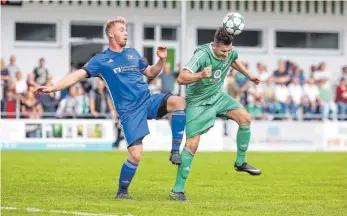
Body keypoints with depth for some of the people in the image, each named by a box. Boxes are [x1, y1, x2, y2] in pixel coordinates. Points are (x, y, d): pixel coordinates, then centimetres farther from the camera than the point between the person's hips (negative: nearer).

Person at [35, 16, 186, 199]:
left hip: (148, 101, 4)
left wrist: (161, 60, 6)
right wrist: (52, 88, -17)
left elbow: (151, 73, 25)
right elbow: (78, 75, -5)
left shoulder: (132, 53, 16)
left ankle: (175, 151, -15)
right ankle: (122, 191, 8)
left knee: (179, 102, -25)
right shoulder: (101, 60, 3)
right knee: (135, 155, -15)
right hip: (129, 111, -4)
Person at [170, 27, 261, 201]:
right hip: (197, 102, -6)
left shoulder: (230, 52, -9)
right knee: (192, 144, -11)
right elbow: (181, 79, -39)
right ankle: (177, 190, -4)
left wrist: (249, 75, 24)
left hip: (217, 96, 6)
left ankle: (240, 162, 8)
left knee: (245, 118, -10)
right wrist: (200, 75, -55)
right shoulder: (202, 55, -30)